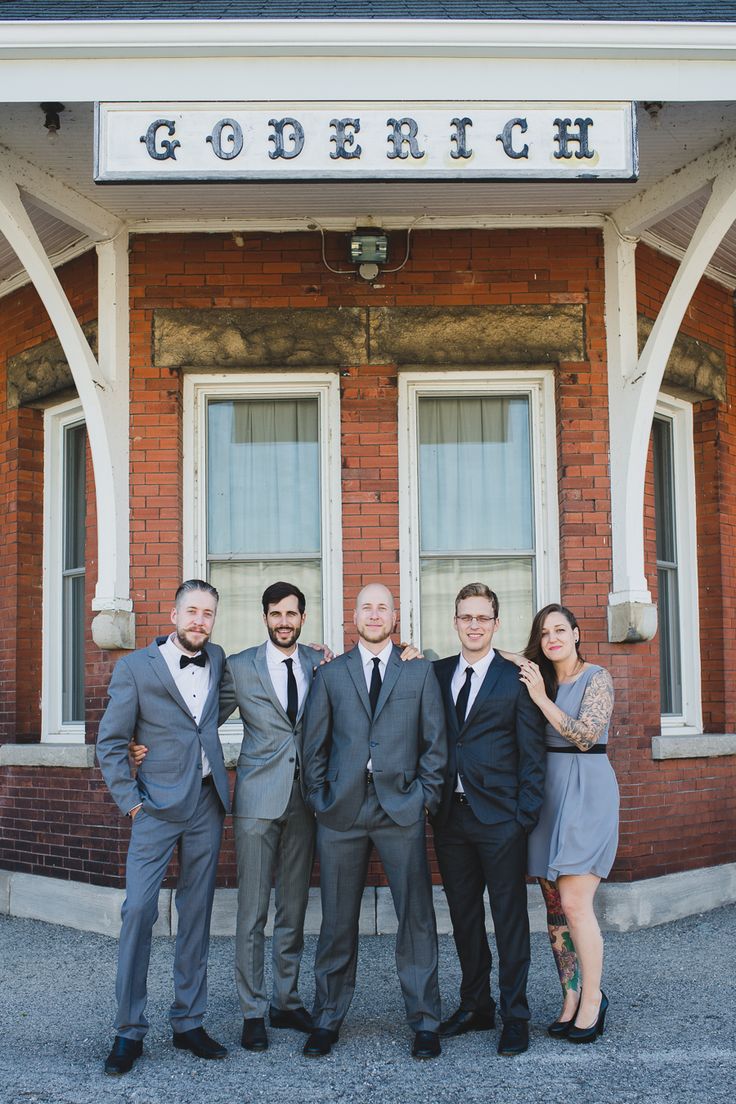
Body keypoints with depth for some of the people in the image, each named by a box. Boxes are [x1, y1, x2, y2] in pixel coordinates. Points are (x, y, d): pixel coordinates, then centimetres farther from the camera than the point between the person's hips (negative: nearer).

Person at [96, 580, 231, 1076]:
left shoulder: (218, 660, 9)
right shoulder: (135, 667, -2)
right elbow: (110, 742, -1)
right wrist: (130, 802, -8)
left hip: (207, 806, 4)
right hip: (157, 807, -4)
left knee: (197, 913, 8)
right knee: (139, 909, -10)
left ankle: (189, 1022, 18)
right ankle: (129, 1030, 1)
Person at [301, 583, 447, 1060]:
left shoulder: (420, 671, 9)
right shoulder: (331, 674, 11)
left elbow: (435, 741, 7)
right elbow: (314, 744, 11)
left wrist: (426, 797, -1)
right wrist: (320, 797, 3)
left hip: (401, 808, -1)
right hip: (341, 811, 1)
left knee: (417, 917, 0)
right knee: (338, 920, 6)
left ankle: (425, 1021, 11)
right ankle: (328, 1018, 18)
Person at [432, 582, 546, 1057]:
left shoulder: (516, 678, -2)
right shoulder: (437, 674, 10)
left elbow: (532, 752, -4)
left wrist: (526, 813, -9)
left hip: (500, 818, -4)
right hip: (451, 816, 4)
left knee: (509, 916, 3)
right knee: (464, 916, 12)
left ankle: (515, 1014, 12)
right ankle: (476, 1005, 25)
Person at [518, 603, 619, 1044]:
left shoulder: (597, 678, -5)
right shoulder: (537, 679, 12)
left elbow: (585, 734, -14)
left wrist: (542, 699, -16)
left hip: (586, 791, -6)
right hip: (548, 792, 6)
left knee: (575, 903, -9)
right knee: (554, 904, 7)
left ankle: (592, 999, 4)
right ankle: (571, 998, 16)